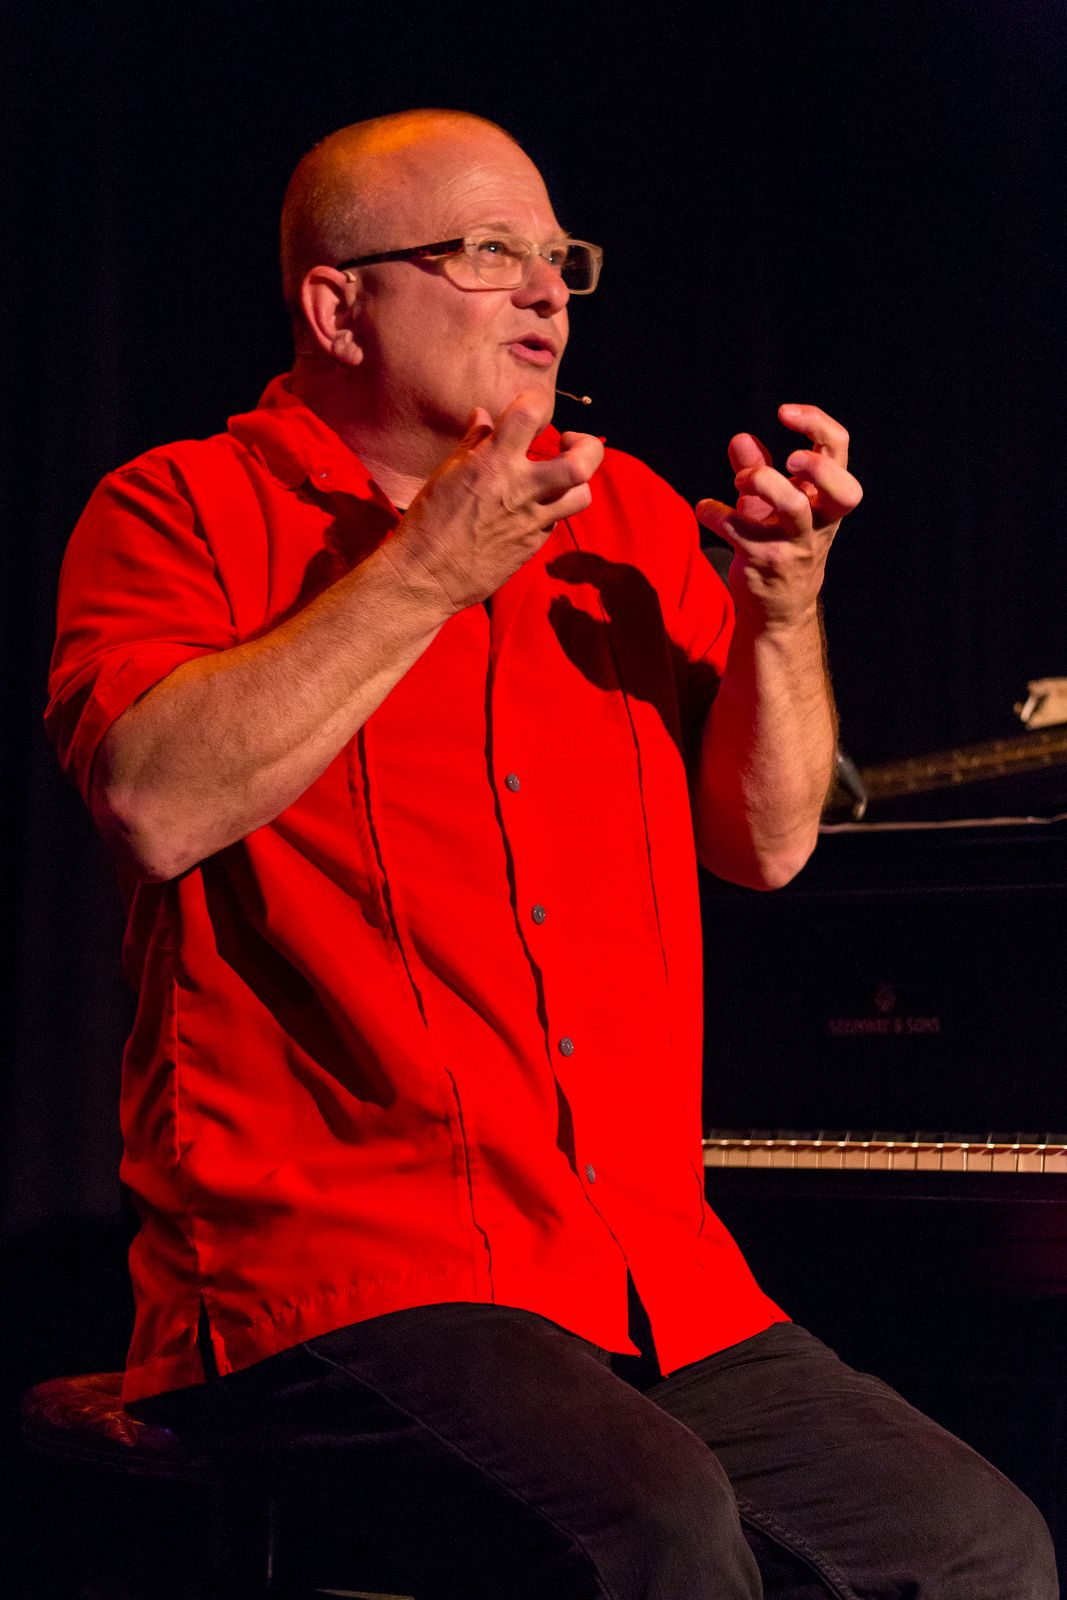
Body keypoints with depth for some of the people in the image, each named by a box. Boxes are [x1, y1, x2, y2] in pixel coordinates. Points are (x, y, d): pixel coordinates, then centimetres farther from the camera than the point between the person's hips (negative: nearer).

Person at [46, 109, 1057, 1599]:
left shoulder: (624, 514, 18)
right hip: (323, 1278, -6)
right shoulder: (185, 511, 3)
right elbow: (155, 801, -16)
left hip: (659, 1285, 6)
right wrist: (429, 570, -13)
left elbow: (767, 842, 15)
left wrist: (784, 602, -2)